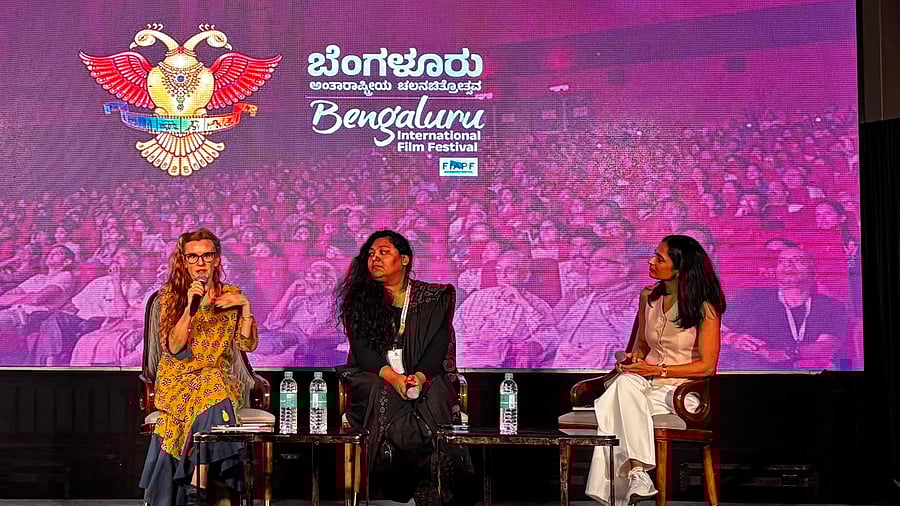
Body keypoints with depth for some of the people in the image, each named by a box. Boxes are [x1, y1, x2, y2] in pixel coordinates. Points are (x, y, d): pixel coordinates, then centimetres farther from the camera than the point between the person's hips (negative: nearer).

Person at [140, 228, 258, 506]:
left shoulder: (231, 295, 9)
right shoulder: (170, 295, 5)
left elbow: (249, 344, 1)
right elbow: (174, 348, -9)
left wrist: (245, 308, -12)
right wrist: (190, 307, -18)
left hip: (219, 377, 2)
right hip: (178, 380, -2)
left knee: (214, 387, -34)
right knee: (213, 399, -34)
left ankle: (198, 484, -30)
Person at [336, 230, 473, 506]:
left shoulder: (433, 298, 8)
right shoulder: (361, 299, 10)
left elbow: (439, 345, -1)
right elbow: (361, 348, -1)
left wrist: (419, 377, -22)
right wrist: (392, 377, -20)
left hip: (425, 377, 0)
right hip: (375, 377, 1)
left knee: (434, 398, -33)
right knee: (381, 395, -33)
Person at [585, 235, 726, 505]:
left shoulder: (704, 307, -7)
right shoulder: (648, 297, 10)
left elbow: (707, 366, -10)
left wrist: (658, 370, -16)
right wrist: (632, 359, -1)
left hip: (681, 391, -5)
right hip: (646, 383, 5)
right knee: (624, 381, -34)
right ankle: (637, 471, -38)